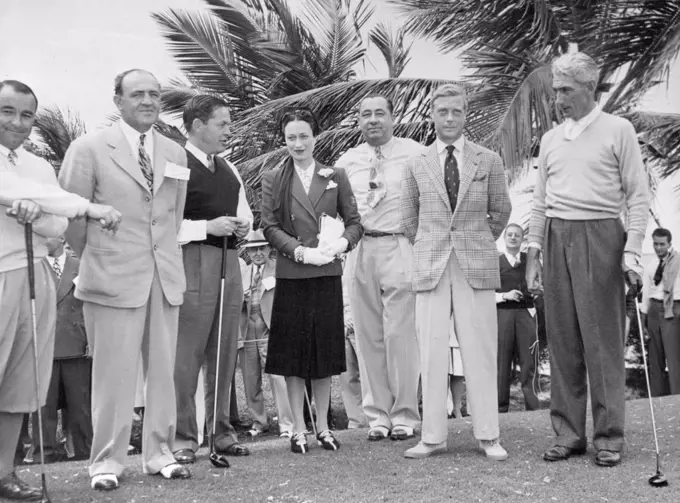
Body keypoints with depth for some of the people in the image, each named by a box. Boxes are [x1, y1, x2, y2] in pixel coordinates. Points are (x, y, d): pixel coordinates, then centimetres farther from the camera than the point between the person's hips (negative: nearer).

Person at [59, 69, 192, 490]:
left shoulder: (175, 153, 12)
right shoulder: (89, 149, -2)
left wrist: (165, 259, 16)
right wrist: (93, 260, 8)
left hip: (166, 277, 4)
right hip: (114, 278, -4)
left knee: (163, 370, 8)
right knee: (114, 373, -1)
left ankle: (159, 453, 20)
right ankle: (107, 460, 13)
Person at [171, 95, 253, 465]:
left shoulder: (229, 170, 18)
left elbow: (245, 211, 30)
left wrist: (244, 224, 8)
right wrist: (207, 227, -16)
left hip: (229, 261, 8)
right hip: (191, 262, -8)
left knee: (224, 353, 11)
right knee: (186, 354, -5)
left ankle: (221, 431, 22)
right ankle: (183, 437, 5)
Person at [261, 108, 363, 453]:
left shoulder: (336, 177, 9)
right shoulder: (273, 180, 6)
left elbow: (354, 222, 8)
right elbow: (269, 227, -1)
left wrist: (343, 242, -13)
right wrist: (302, 252, -15)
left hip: (328, 274, 1)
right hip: (290, 275, -1)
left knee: (325, 350, 7)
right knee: (292, 351, 3)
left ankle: (323, 426, 19)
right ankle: (298, 428, 14)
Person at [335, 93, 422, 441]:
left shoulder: (415, 155, 0)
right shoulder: (347, 162, 13)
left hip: (400, 248, -4)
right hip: (360, 251, 4)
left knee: (400, 334, -5)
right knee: (368, 337, 7)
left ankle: (404, 416, 7)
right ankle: (377, 415, 17)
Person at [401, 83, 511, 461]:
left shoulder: (488, 161, 7)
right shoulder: (416, 166, 9)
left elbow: (501, 211, 16)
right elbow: (408, 219, 16)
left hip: (476, 267, -1)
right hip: (431, 269, 1)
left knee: (479, 351, -1)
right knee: (432, 352, 0)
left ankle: (488, 436, 7)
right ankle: (433, 437, 7)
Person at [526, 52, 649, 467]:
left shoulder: (617, 130, 2)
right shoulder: (551, 138, 16)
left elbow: (638, 196, -2)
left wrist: (632, 250, -11)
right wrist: (534, 252, 12)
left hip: (599, 236, -4)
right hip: (556, 238, 5)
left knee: (603, 339, -4)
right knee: (562, 339, 5)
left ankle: (609, 436, 5)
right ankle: (569, 433, 12)